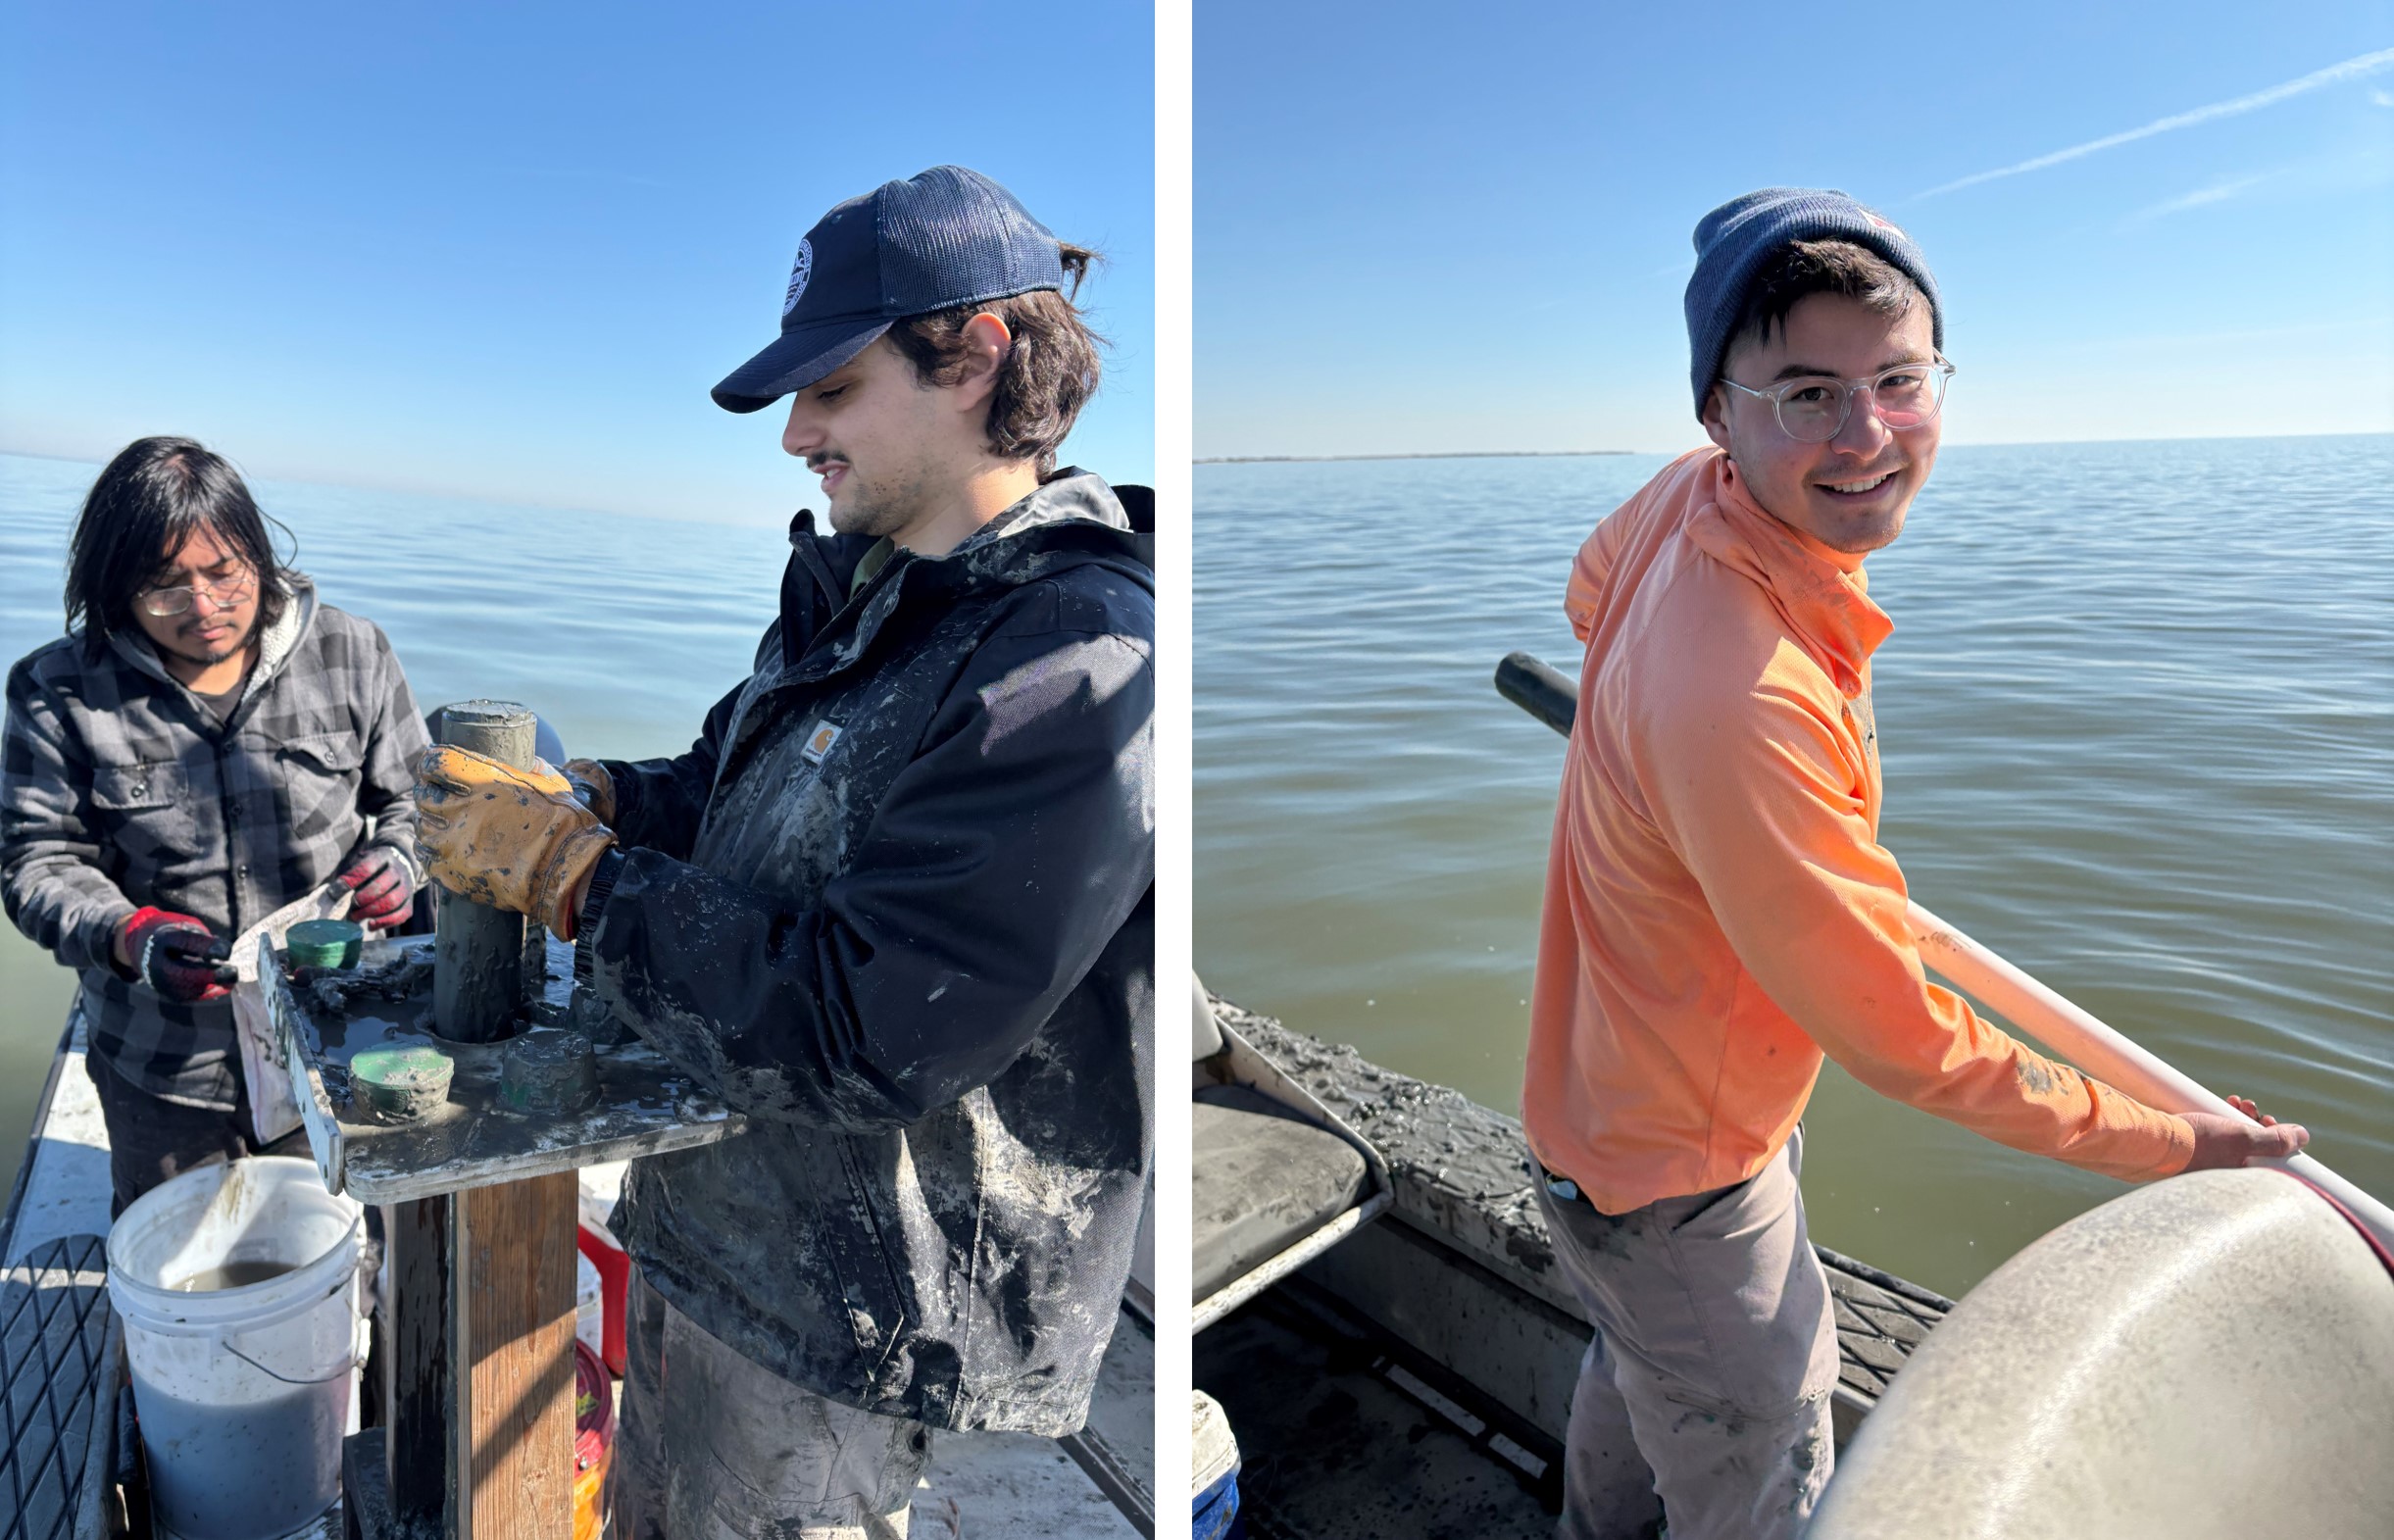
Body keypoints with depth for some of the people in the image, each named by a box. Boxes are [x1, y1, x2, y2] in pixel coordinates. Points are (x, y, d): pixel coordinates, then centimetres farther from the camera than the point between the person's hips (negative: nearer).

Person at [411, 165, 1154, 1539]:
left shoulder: (1079, 677, -29)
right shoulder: (868, 589, 1)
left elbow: (855, 1042, -31)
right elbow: (740, 784, 14)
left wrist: (570, 874, -21)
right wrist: (580, 796, -5)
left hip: (846, 1315, -8)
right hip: (711, 1212, 9)